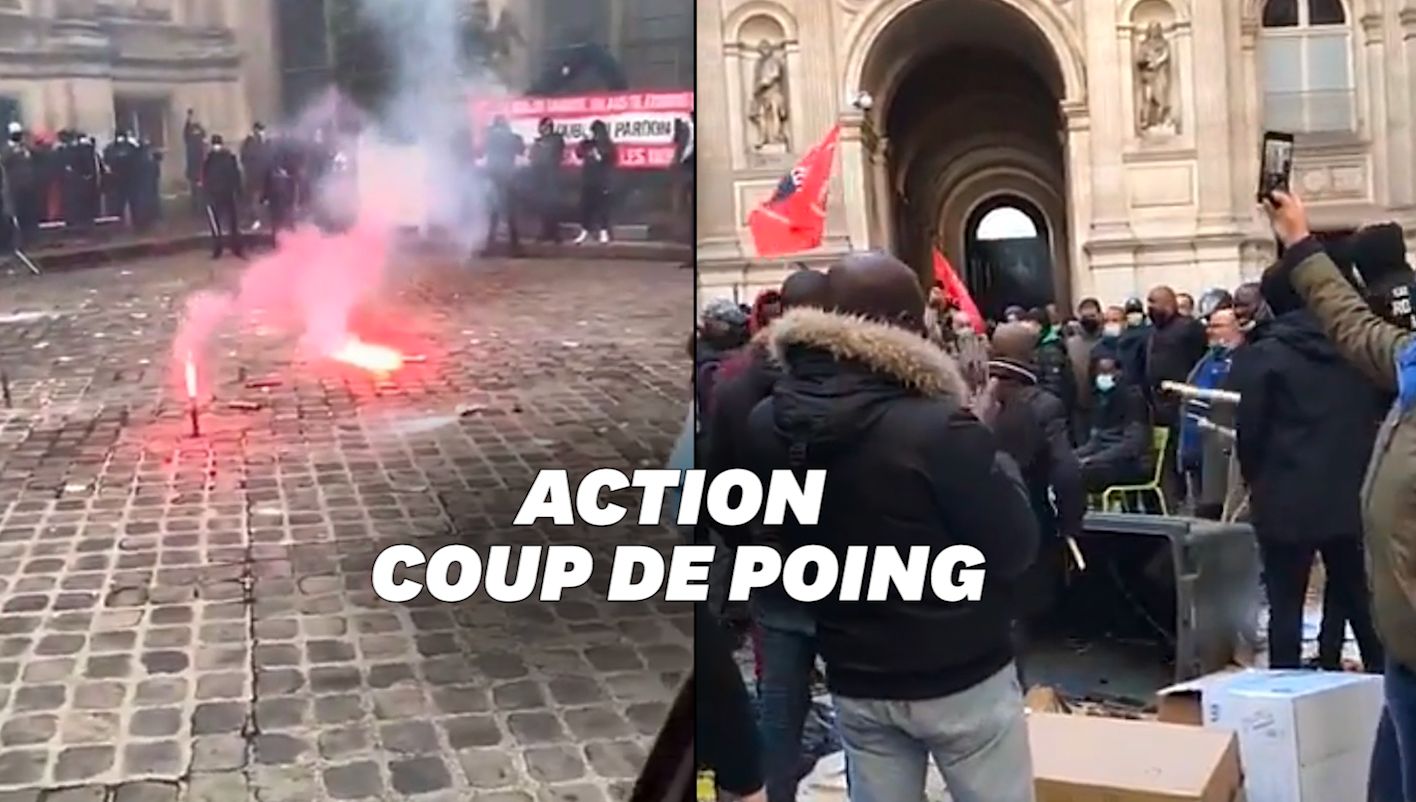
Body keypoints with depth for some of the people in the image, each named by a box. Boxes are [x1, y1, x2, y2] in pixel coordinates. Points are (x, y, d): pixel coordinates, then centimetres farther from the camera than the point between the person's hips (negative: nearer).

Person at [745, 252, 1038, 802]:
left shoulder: (766, 427, -5)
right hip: (963, 676, -5)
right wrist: (993, 458, -1)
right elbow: (1016, 550, -15)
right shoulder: (937, 428, -24)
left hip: (855, 680, 5)